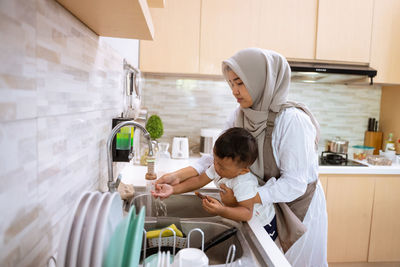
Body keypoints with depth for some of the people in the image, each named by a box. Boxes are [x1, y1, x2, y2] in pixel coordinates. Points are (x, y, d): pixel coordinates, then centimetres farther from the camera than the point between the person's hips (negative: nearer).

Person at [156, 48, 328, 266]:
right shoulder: (239, 116, -9)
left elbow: (294, 184, -27)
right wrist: (179, 175, -22)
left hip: (299, 206, -5)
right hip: (266, 205, 5)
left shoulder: (291, 120, -28)